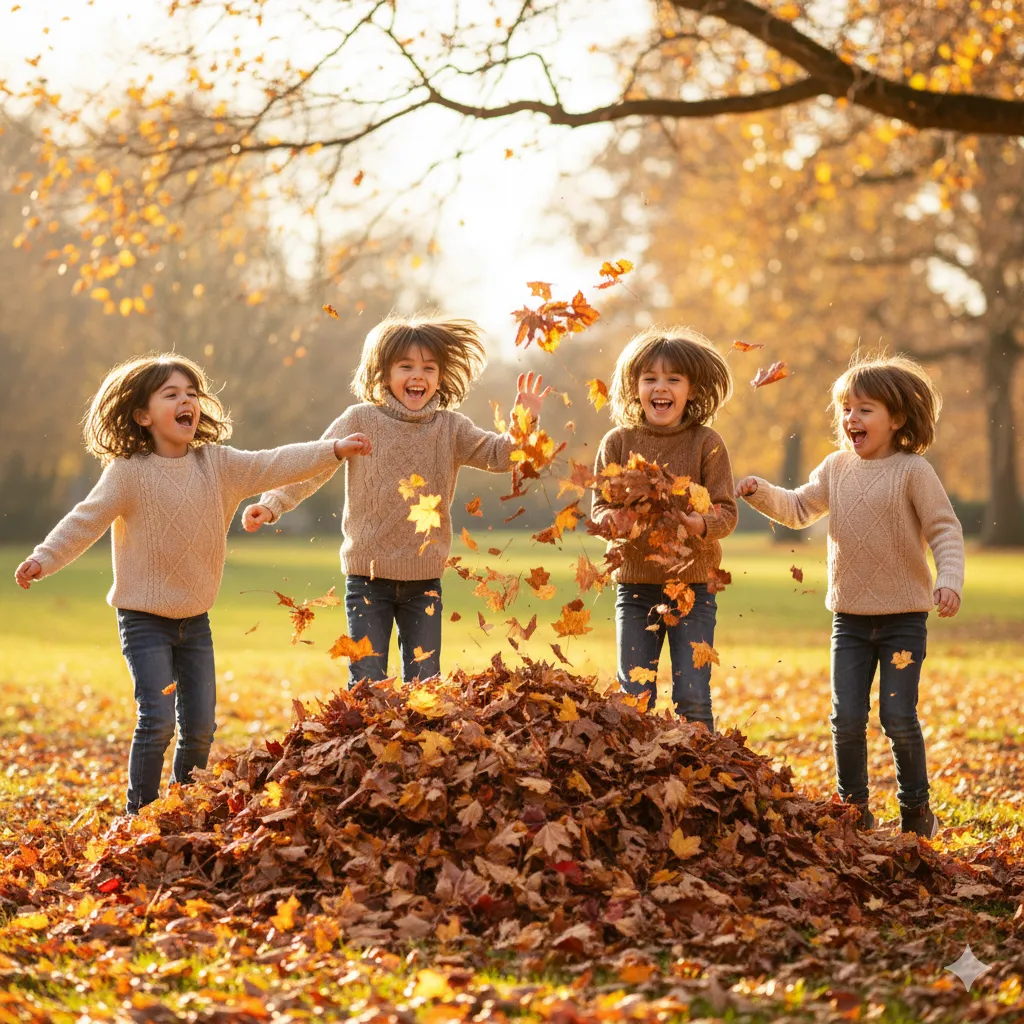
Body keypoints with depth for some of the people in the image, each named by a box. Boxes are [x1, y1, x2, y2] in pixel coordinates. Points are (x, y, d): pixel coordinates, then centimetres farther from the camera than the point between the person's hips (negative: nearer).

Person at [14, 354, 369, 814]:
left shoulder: (218, 464, 1)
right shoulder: (129, 472, -11)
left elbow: (275, 465, -2)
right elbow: (86, 521, -12)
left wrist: (334, 449, -11)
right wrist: (44, 558, -24)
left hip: (195, 619, 5)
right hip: (144, 619, -5)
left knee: (200, 726, 7)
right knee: (158, 721, -13)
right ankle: (139, 816, -1)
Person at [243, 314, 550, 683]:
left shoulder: (450, 428, 5)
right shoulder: (360, 421, -3)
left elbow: (498, 455, 2)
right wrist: (271, 505, -17)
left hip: (424, 580, 2)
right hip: (368, 576, -2)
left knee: (424, 685, 9)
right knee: (367, 684, 1)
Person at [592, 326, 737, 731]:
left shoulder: (706, 444, -3)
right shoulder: (618, 442, 2)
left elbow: (726, 514, -4)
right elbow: (599, 508, 2)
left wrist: (695, 524, -24)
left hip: (693, 585, -2)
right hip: (635, 584, 2)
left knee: (692, 698, -1)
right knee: (634, 695, 7)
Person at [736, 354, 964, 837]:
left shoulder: (912, 471, -8)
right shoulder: (838, 467, 7)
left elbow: (945, 530, -9)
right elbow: (799, 509, 16)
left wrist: (948, 580, -23)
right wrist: (762, 493, -1)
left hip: (903, 618, -4)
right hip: (850, 616, 4)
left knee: (898, 716, -4)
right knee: (847, 717, 1)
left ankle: (915, 808, 16)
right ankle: (854, 809, 16)